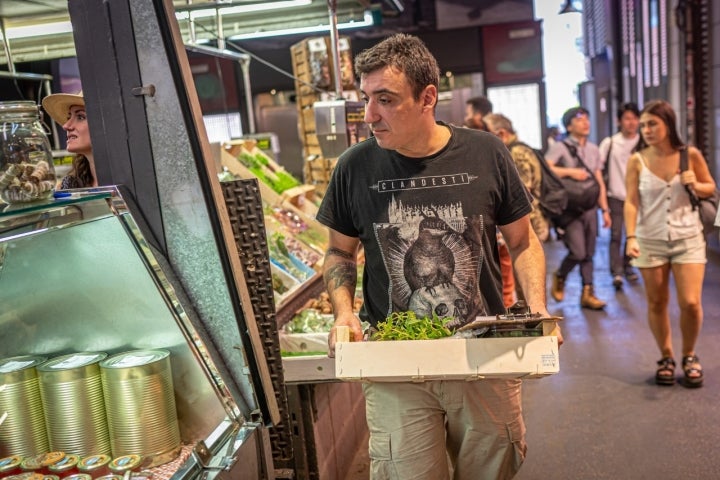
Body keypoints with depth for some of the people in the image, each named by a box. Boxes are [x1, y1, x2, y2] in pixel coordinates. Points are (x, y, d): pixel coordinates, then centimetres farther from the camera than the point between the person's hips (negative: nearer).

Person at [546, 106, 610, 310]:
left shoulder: (594, 149, 15)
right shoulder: (560, 147, -4)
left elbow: (599, 182, 16)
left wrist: (605, 209, 12)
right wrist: (570, 172, -20)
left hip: (589, 208, 6)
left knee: (589, 253, 7)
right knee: (578, 252, -10)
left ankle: (587, 293, 15)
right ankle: (559, 277, 18)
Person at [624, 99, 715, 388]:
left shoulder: (690, 155, -1)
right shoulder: (637, 161, -3)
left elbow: (711, 188, 11)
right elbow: (631, 202, -7)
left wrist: (695, 185, -11)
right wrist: (631, 237, -19)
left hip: (688, 237, 0)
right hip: (650, 240, 0)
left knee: (691, 303, -6)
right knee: (656, 303, 6)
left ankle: (689, 356, 20)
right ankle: (666, 358, 24)